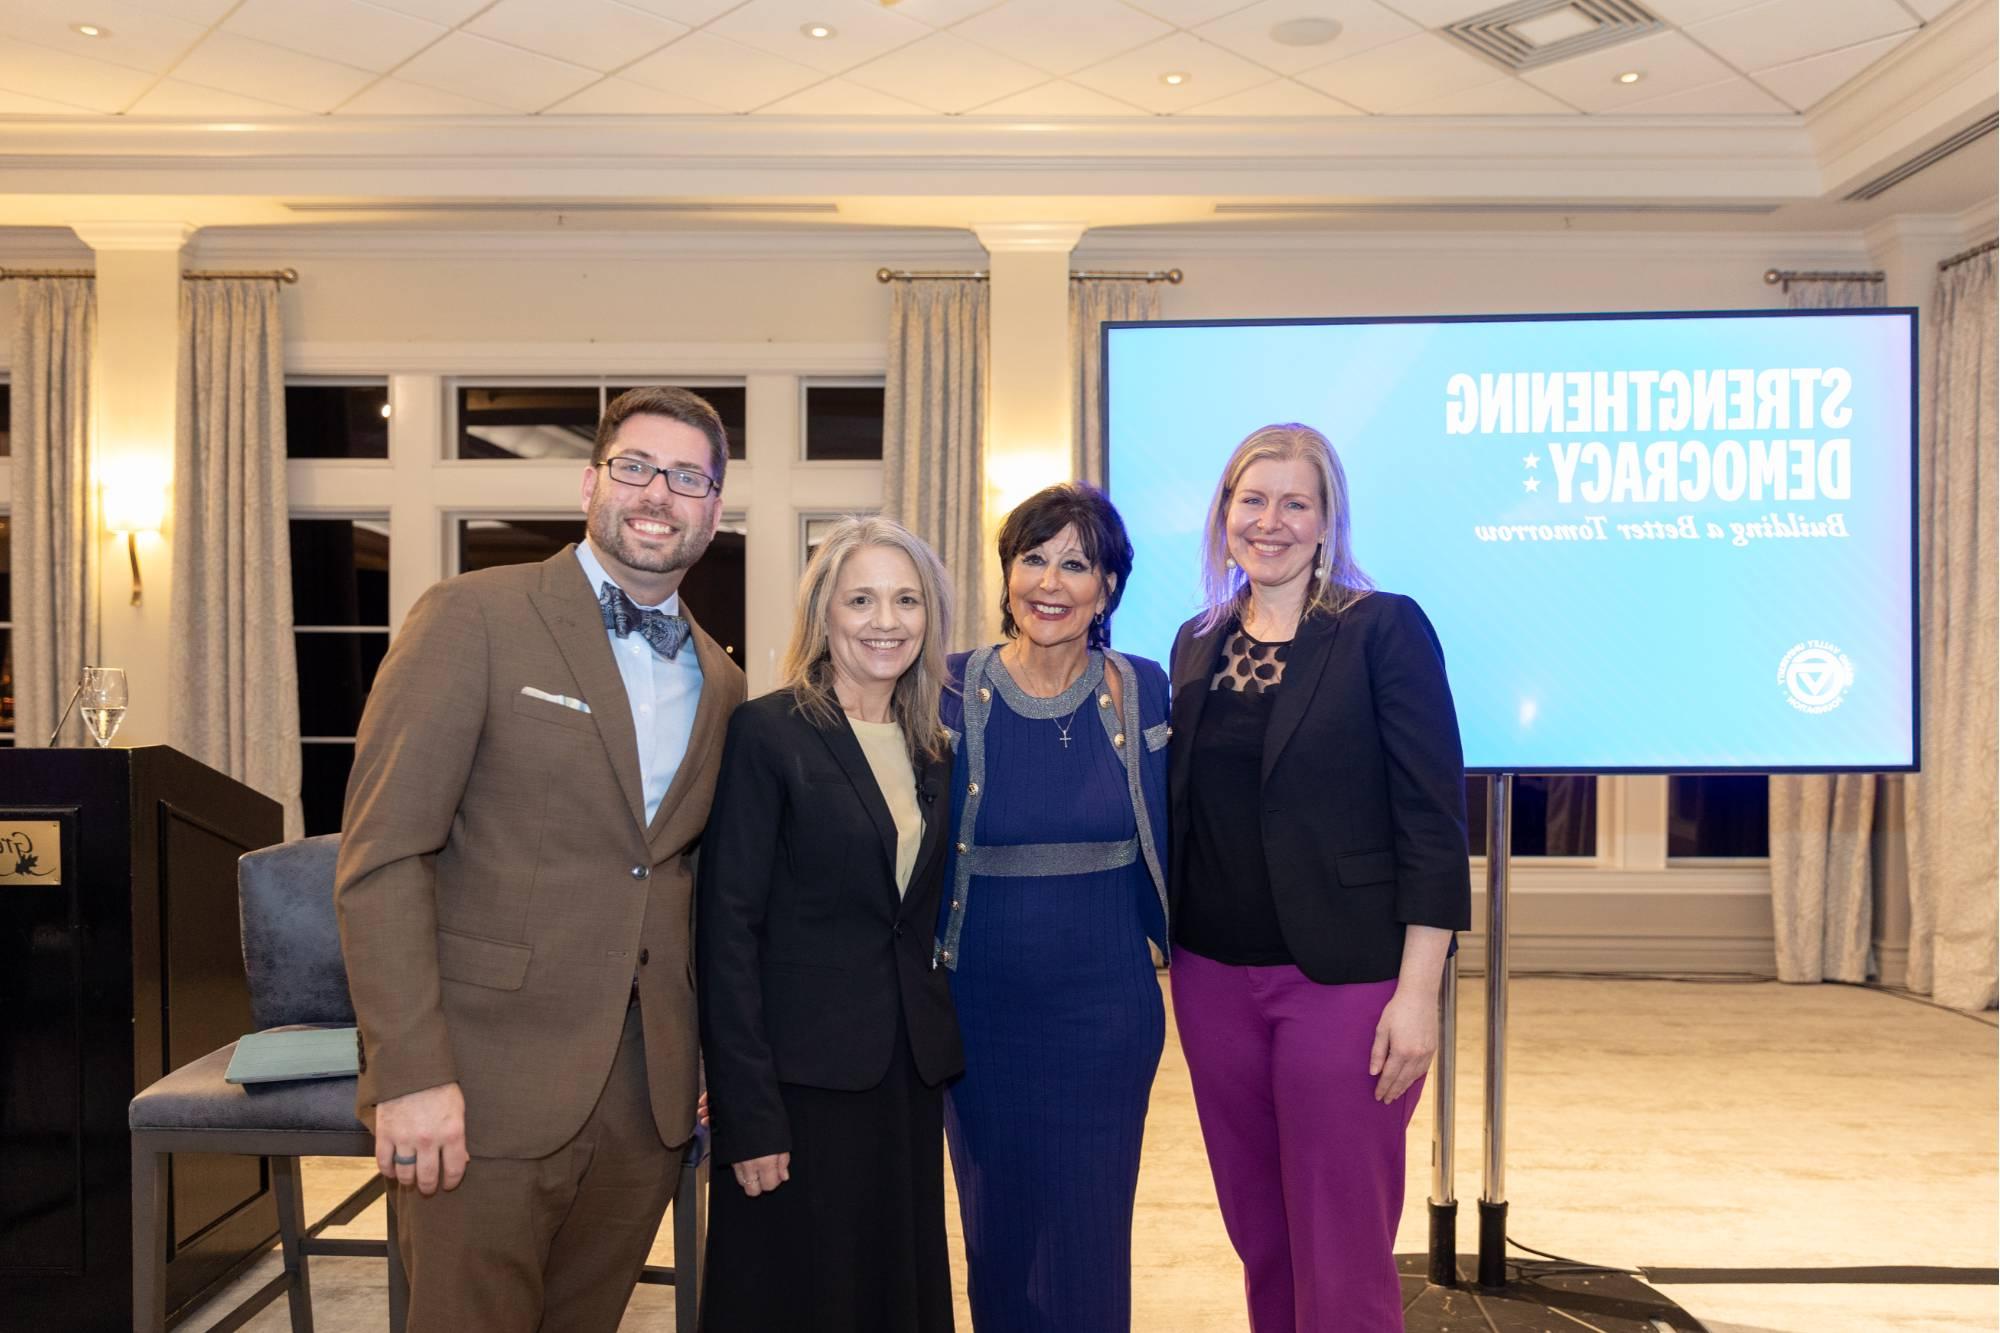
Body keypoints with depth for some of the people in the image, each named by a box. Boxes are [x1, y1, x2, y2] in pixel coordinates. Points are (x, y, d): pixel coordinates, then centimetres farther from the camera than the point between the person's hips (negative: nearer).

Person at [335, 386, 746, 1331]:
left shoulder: (722, 685, 10)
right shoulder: (474, 617, -7)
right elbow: (380, 857, -11)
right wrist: (410, 1074, -16)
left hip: (649, 1099, 5)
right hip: (487, 1089, -5)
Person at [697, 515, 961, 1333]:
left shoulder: (933, 752, 8)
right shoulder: (766, 733, -10)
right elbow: (727, 927, -13)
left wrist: (945, 1050, 6)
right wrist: (747, 1111, -16)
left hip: (912, 1075, 6)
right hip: (803, 1081, -5)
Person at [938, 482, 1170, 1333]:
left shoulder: (1140, 691, -3)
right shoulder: (954, 692, -7)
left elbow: (1161, 847, 5)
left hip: (1107, 1007, 1)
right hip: (983, 1009, 0)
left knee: (1091, 1241, 10)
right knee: (996, 1234, 14)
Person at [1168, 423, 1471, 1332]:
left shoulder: (1383, 629, -7)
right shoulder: (1198, 642, 9)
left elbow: (1433, 820, -10)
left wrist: (1417, 993, -14)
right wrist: (1176, 949, 10)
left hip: (1342, 977, -5)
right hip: (1214, 976, 5)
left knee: (1341, 1252, 4)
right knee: (1257, 1234, 16)